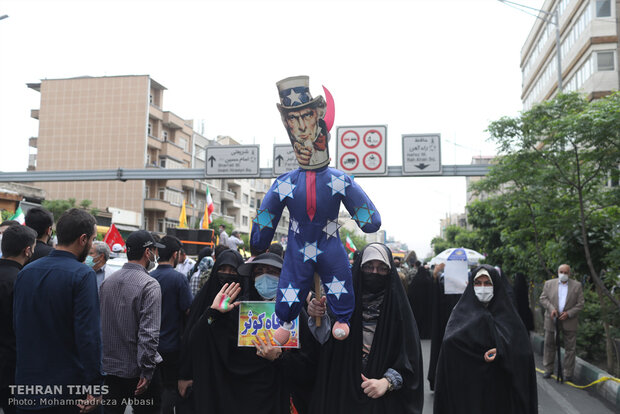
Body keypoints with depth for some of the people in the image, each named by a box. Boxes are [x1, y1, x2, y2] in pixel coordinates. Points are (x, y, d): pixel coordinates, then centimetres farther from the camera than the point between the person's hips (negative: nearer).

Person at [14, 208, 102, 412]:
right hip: (69, 384, -5)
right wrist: (94, 387, -17)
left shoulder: (26, 271, 3)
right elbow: (89, 334, -21)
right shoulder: (83, 275, -17)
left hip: (28, 380, 6)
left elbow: (17, 326, 12)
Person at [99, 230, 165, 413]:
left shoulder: (107, 282, 3)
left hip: (109, 367, 6)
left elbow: (98, 323, 10)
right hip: (136, 370, -6)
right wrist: (146, 372, -17)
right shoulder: (150, 285, -17)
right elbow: (149, 333, -22)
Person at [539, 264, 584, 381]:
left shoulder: (577, 285, 3)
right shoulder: (549, 284, 6)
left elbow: (580, 304, 0)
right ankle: (548, 369, 20)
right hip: (552, 320, 1)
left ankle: (568, 373, 12)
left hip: (569, 322, -1)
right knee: (549, 345, 7)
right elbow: (543, 298, 4)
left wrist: (568, 313, -12)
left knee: (570, 348, 3)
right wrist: (551, 308, -12)